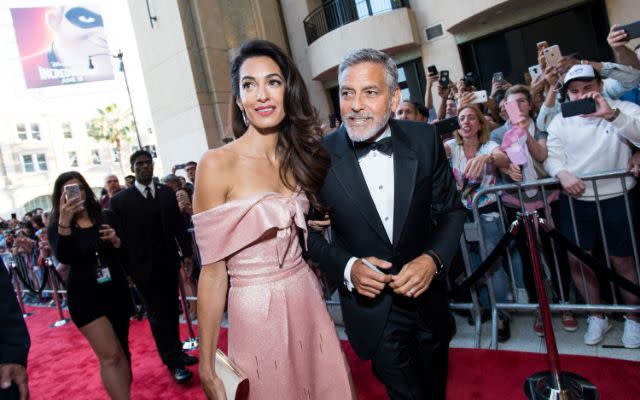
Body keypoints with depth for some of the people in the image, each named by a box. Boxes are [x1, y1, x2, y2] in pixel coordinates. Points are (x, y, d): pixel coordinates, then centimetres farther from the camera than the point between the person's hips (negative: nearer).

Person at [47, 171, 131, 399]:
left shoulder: (105, 218, 3)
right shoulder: (56, 227, -4)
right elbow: (63, 258, -22)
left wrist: (116, 241, -15)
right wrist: (64, 222, -34)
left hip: (116, 291, 3)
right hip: (85, 297, -3)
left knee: (122, 350, 13)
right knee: (110, 356, -8)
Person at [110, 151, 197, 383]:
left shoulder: (167, 193, 6)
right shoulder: (120, 200, -4)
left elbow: (178, 225, 8)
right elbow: (120, 236, -5)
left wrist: (187, 253, 4)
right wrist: (126, 269, -7)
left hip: (169, 262, 4)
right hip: (144, 267, -3)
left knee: (171, 311, 14)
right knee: (157, 315, 2)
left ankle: (177, 352, 29)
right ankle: (173, 362, 9)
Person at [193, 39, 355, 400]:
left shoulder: (298, 156, 4)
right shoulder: (217, 164, -14)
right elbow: (213, 271, -13)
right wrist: (207, 367, -10)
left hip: (309, 302, 6)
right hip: (257, 315, -5)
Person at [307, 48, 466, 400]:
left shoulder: (424, 139, -10)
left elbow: (451, 210, -1)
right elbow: (309, 232, -5)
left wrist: (433, 259, -18)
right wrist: (346, 267, -21)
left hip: (426, 298, 3)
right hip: (371, 305, -3)